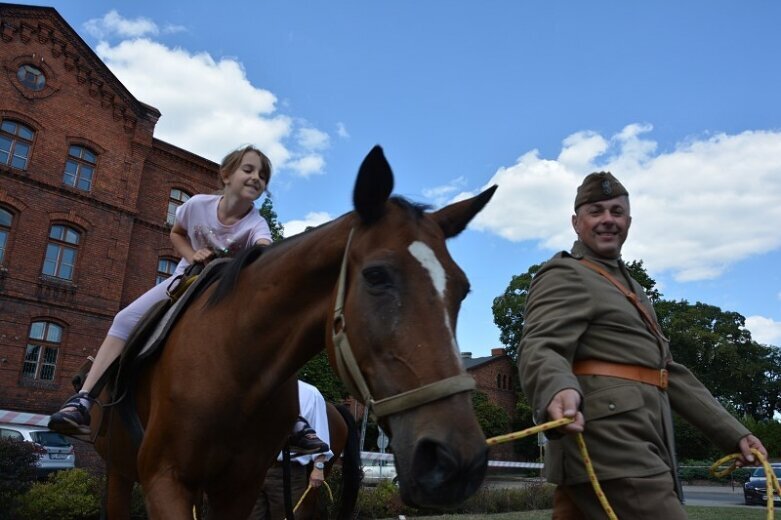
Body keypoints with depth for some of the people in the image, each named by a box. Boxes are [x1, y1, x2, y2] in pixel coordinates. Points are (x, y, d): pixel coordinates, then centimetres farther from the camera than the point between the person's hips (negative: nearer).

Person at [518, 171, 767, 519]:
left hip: (635, 452, 9)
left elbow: (670, 372, 27)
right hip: (609, 451, -9)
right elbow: (540, 347, -22)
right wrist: (559, 390, -44)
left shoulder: (630, 289, 27)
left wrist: (732, 432, 20)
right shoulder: (564, 274, -4)